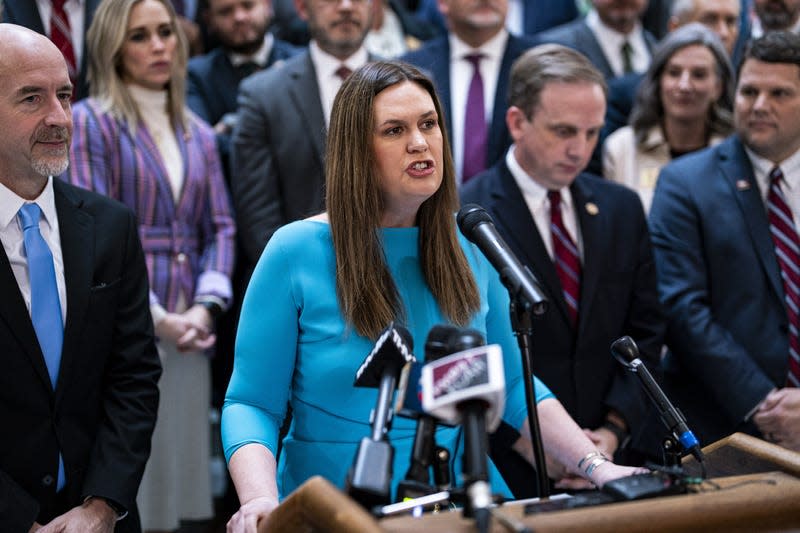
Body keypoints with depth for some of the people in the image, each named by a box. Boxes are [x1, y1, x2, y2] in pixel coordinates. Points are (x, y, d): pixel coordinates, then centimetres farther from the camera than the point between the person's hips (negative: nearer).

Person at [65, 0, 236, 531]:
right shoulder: (89, 122, -1)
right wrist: (154, 317, -15)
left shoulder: (198, 133, 16)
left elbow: (220, 227, 11)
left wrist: (205, 307, -7)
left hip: (188, 335, 5)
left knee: (173, 490, 6)